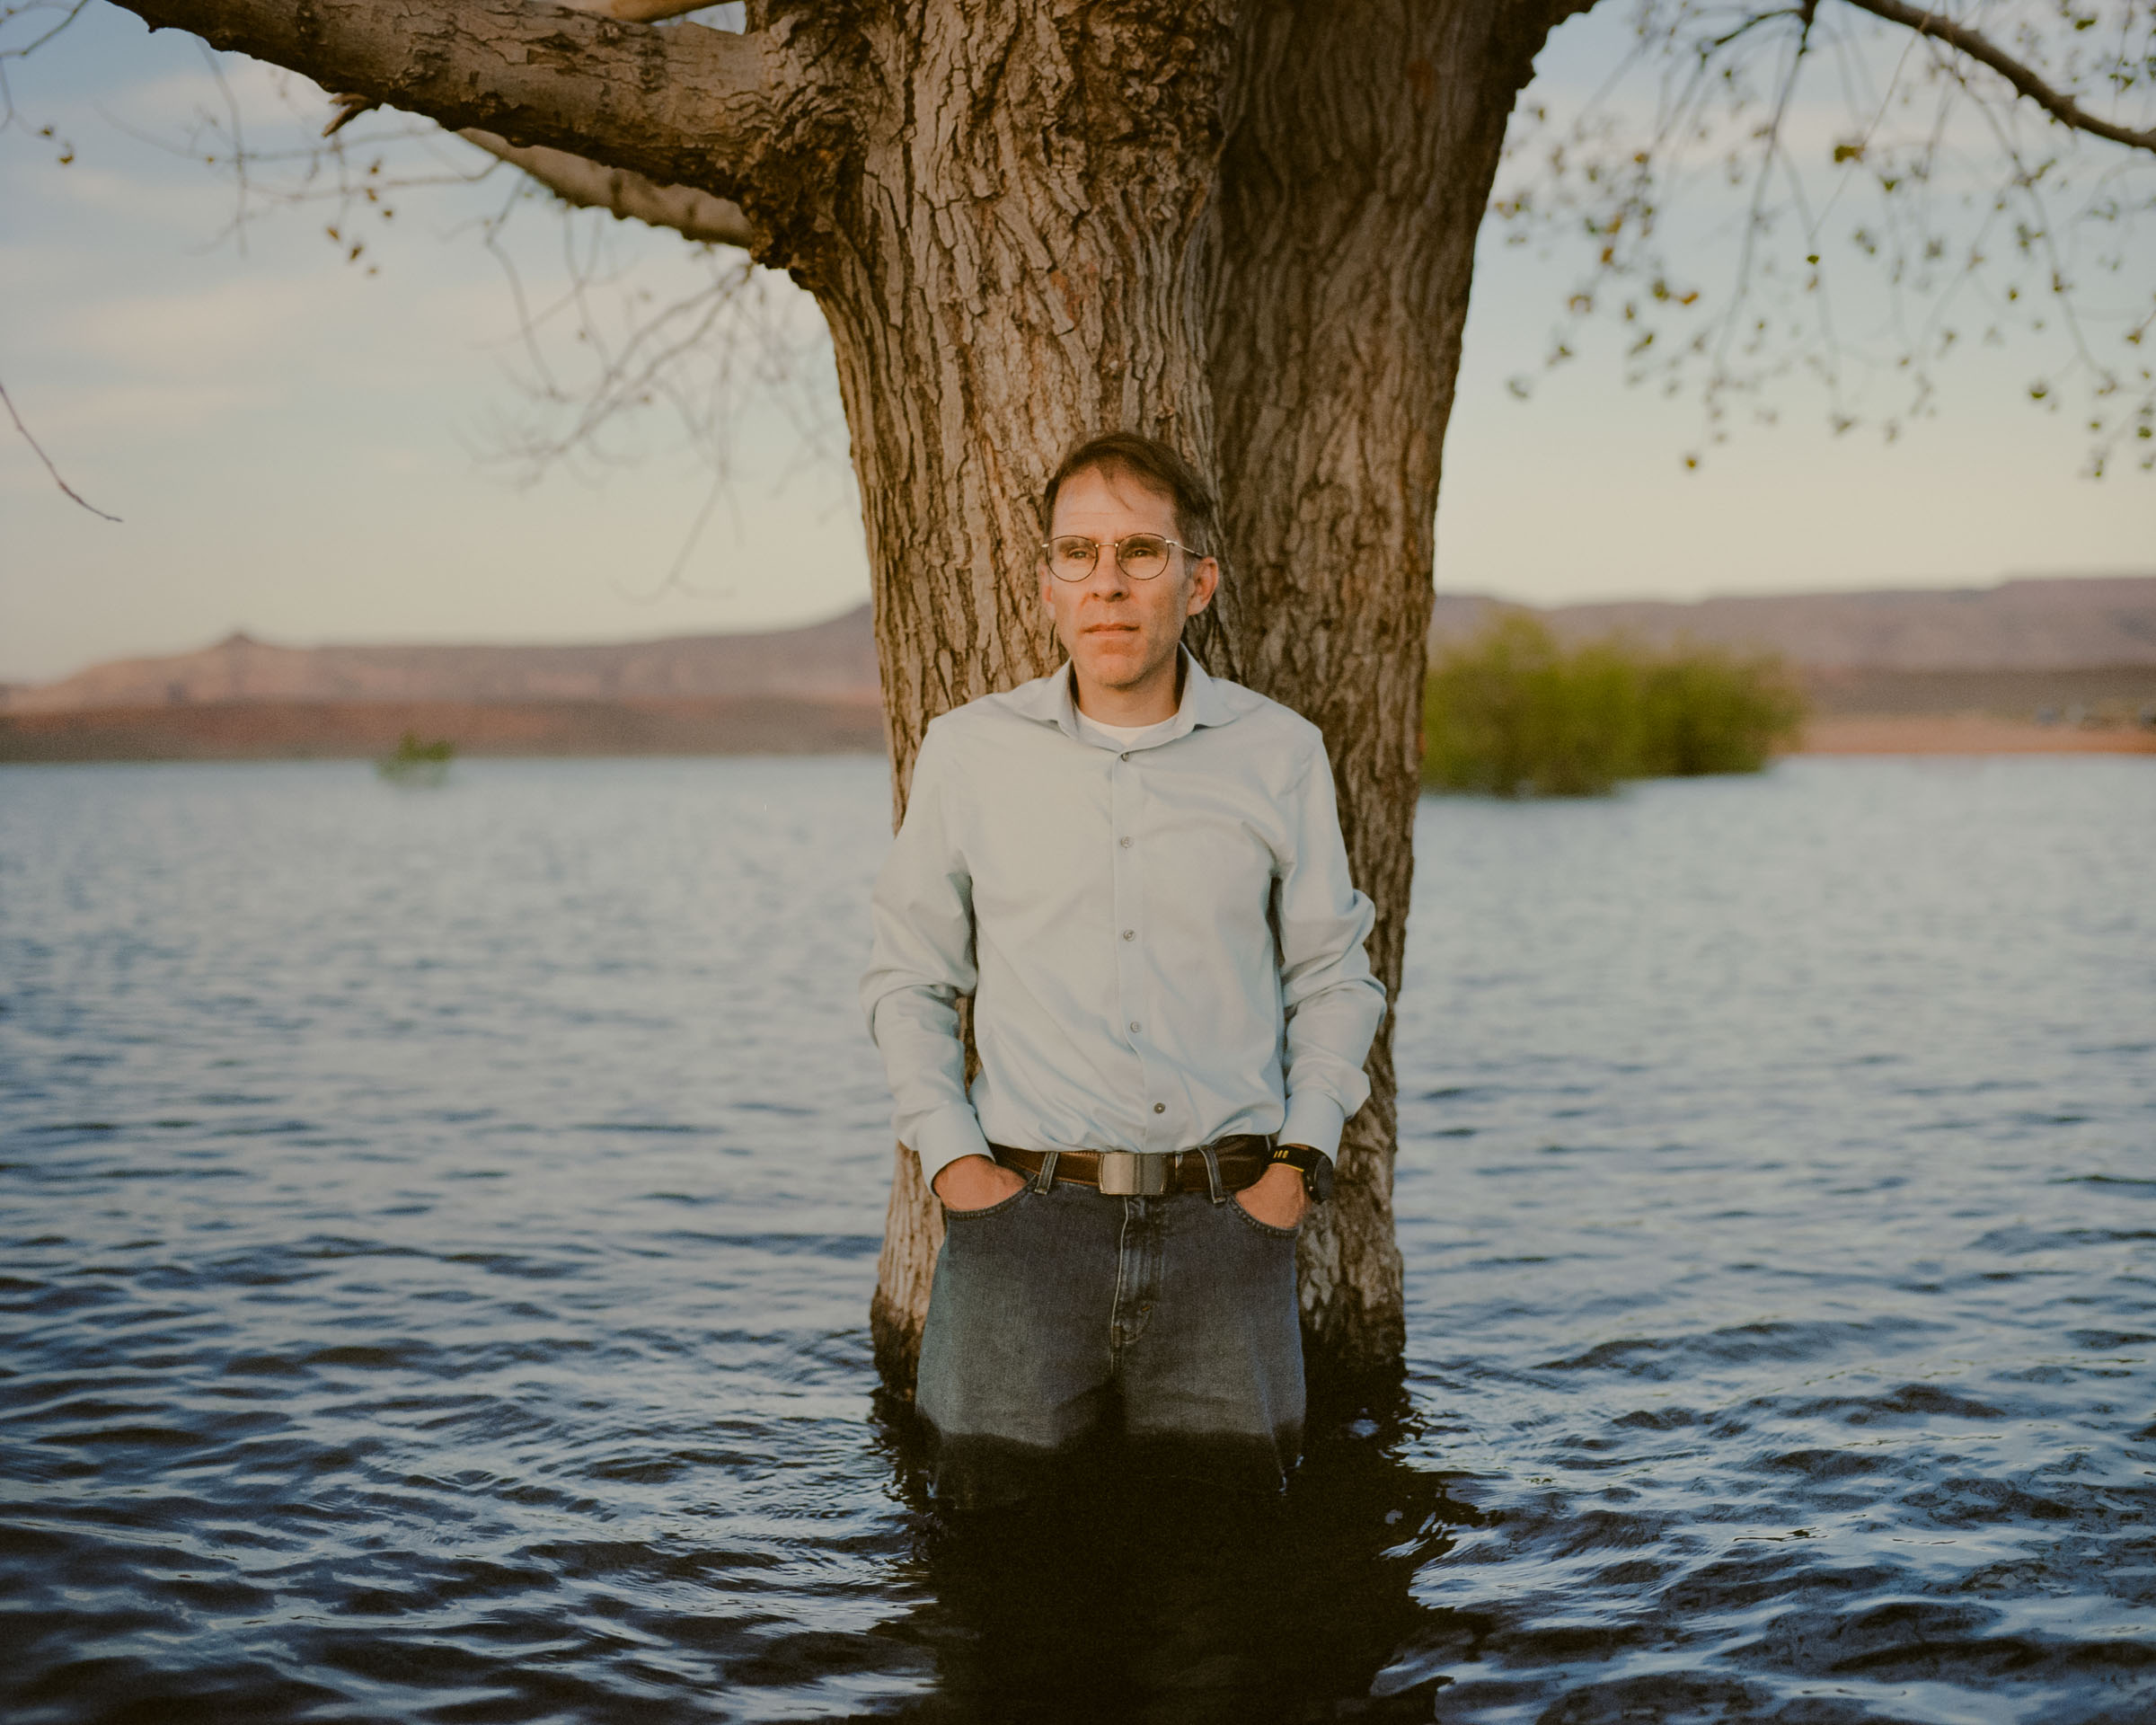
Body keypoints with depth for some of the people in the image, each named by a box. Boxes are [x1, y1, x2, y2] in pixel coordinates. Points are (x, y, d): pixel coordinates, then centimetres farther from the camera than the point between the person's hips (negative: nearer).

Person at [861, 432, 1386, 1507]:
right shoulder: (968, 752, 5)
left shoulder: (1279, 754, 5)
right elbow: (908, 976, 12)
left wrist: (1301, 1160, 2)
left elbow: (1334, 976, 13)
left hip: (1227, 1219, 1)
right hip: (1025, 1209, 0)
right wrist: (949, 1155, 0)